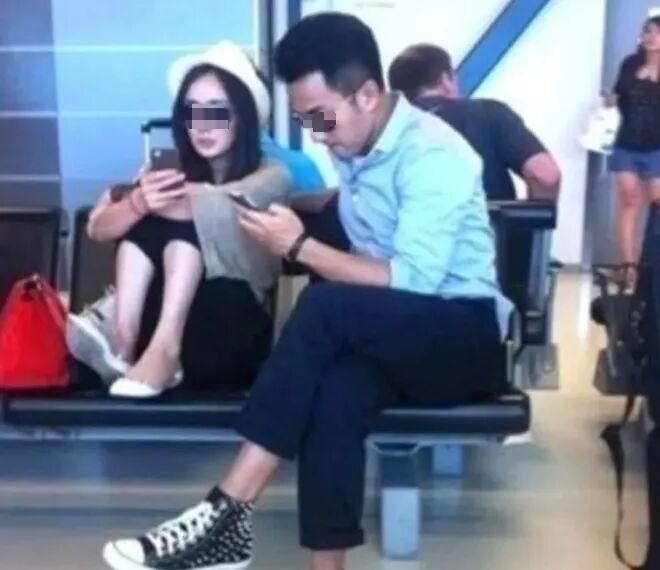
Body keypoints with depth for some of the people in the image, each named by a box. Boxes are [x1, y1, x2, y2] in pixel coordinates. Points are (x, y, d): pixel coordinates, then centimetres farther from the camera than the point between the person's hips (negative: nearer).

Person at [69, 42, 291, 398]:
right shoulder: (174, 176, 9)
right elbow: (97, 228, -7)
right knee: (145, 224, -16)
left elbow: (218, 205, -24)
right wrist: (137, 203, -27)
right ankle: (123, 344, -32)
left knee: (185, 224, -22)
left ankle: (164, 348, -39)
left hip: (236, 333, -3)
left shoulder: (270, 176, -1)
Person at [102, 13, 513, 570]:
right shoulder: (354, 148, 8)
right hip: (393, 338, 6)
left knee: (325, 307, -32)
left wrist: (301, 246, -23)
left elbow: (413, 280, -24)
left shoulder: (432, 154, -16)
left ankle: (228, 513, -28)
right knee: (334, 396, -30)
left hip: (465, 336, -6)